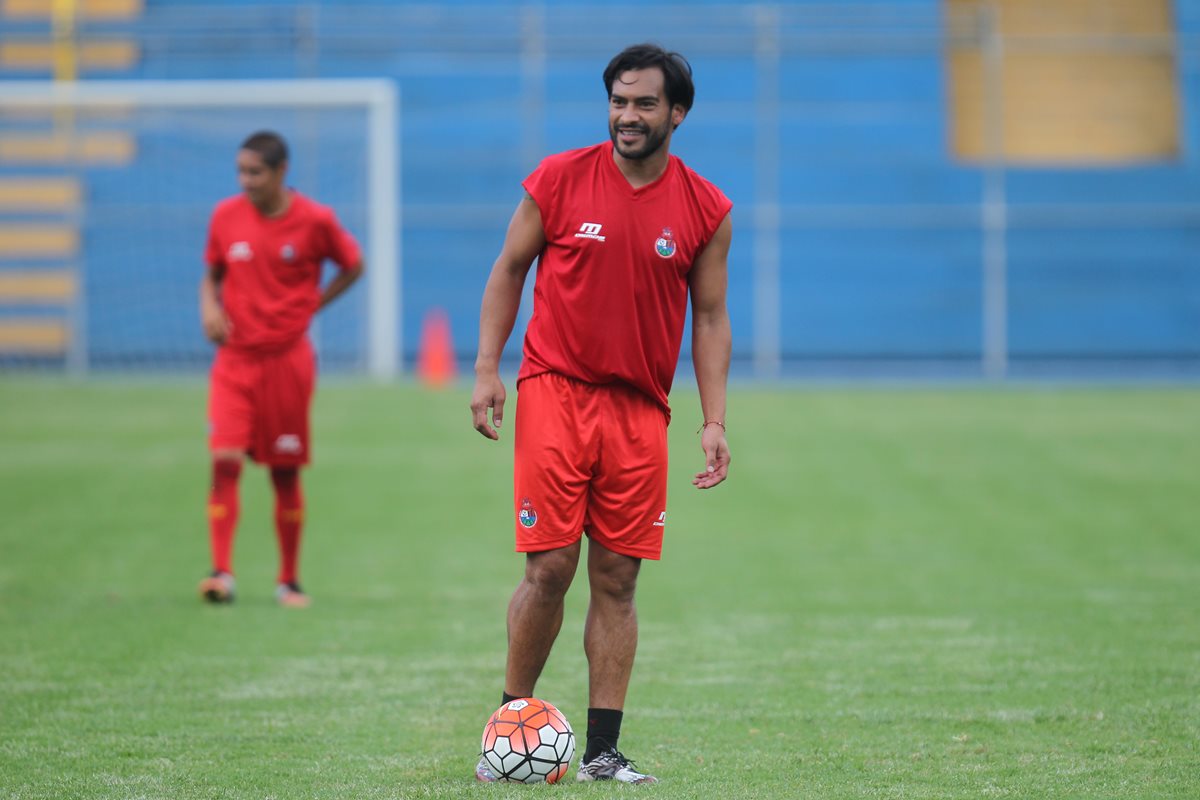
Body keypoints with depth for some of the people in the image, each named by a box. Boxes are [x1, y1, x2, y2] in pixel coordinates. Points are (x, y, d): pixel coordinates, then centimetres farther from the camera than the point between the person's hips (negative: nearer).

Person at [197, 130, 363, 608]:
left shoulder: (314, 220, -5)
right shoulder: (226, 216, 2)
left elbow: (352, 266, 9)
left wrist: (310, 306, -1)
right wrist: (209, 306, -8)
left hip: (287, 358, -1)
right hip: (235, 358, 1)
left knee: (286, 472, 6)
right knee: (224, 460, -15)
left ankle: (289, 580, 18)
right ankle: (222, 573, -19)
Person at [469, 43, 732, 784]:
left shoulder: (707, 210, 3)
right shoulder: (559, 180, -1)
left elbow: (710, 315, 8)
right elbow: (509, 270, 8)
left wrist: (714, 420, 0)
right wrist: (487, 369, 0)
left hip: (640, 410, 2)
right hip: (556, 390, -2)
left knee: (618, 579, 2)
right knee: (549, 567, -8)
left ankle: (603, 751, 6)